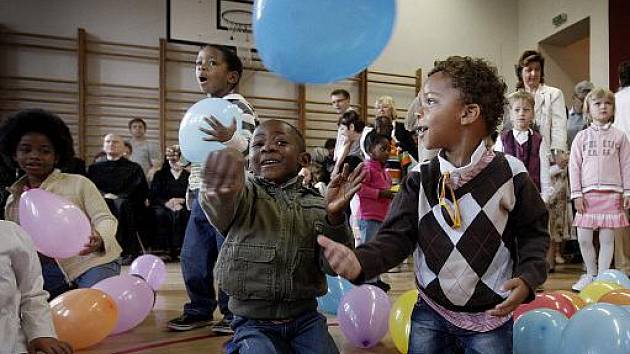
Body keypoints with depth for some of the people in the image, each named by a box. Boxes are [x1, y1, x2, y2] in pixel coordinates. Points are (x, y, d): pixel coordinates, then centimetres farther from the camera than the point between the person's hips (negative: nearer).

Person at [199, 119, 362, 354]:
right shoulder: (246, 191, -8)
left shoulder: (316, 206, -1)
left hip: (306, 319, 2)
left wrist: (335, 217, -29)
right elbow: (222, 212, -32)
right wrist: (223, 194, -56)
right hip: (254, 323, -1)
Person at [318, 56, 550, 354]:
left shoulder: (509, 172, -12)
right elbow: (397, 236, -12)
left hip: (490, 316, -2)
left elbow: (533, 233, 0)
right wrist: (360, 261, -31)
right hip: (429, 313, 2)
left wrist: (527, 277, -17)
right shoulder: (420, 178, -7)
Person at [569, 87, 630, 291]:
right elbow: (574, 166, 2)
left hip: (611, 194, 0)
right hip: (588, 194, 0)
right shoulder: (582, 137, 5)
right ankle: (591, 274, 22)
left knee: (607, 239, 3)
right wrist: (577, 194, -4)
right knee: (584, 239, 2)